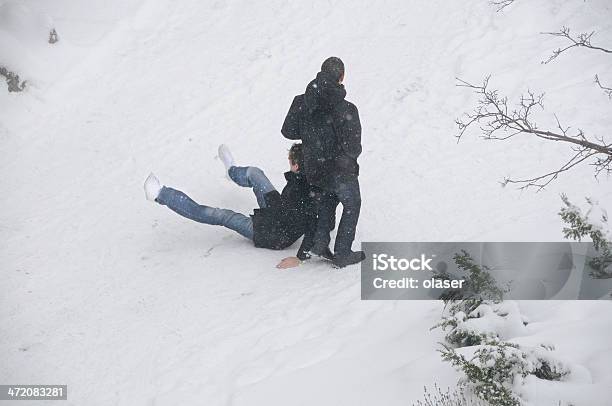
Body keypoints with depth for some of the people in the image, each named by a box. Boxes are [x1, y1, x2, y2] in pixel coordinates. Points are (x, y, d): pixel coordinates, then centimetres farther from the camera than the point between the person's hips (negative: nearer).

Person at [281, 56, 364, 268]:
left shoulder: (301, 102, -11)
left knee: (328, 197, 33)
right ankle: (342, 253, 22)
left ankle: (320, 241, 25)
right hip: (341, 170, -5)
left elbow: (288, 131, 0)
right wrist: (350, 156, 2)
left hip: (314, 170, 5)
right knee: (352, 205, 19)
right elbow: (353, 147, -21)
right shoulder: (346, 109, -25)